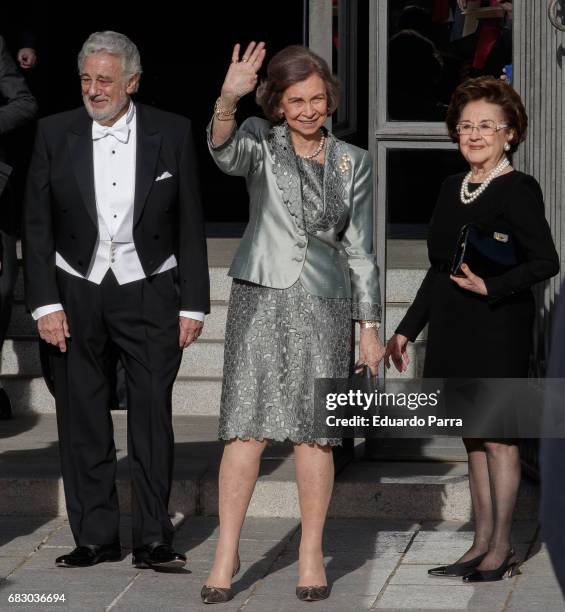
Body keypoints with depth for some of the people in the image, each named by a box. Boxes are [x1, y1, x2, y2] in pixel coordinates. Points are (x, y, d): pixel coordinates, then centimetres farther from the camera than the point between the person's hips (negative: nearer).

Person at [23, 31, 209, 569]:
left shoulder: (171, 134, 0)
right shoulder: (55, 134, 1)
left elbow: (190, 225, 3)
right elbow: (37, 226, 3)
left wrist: (193, 304, 0)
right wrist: (45, 303, -5)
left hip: (149, 292, -1)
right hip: (77, 296, 1)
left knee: (152, 418, -3)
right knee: (83, 422, 3)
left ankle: (153, 540, 3)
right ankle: (95, 538, 11)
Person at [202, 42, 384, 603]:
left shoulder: (353, 163, 9)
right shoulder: (260, 141, 1)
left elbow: (358, 248, 11)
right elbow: (226, 152, -23)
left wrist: (369, 328, 8)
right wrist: (227, 100, -43)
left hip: (324, 303, 2)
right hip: (260, 298, -2)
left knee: (314, 431, 1)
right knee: (247, 428, -6)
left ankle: (312, 556, 10)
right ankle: (225, 556, -3)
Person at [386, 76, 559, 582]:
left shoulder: (518, 190, -9)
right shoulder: (452, 189, 13)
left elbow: (546, 262, -16)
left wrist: (490, 288, -25)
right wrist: (407, 329, 18)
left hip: (498, 328, -7)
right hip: (453, 330, 7)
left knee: (499, 439, -1)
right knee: (474, 441, 11)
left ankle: (500, 548, 6)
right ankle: (481, 544, 17)